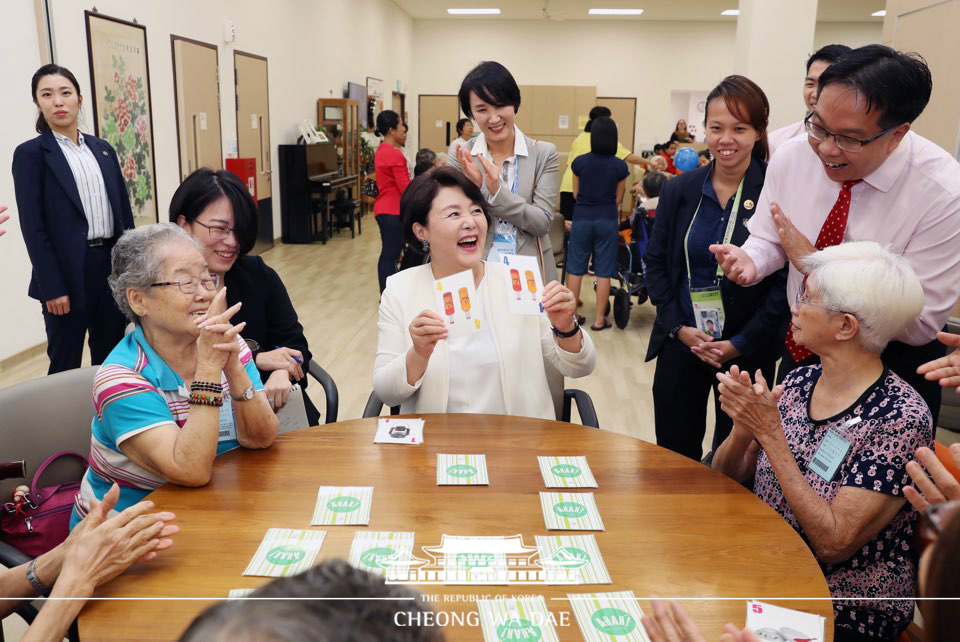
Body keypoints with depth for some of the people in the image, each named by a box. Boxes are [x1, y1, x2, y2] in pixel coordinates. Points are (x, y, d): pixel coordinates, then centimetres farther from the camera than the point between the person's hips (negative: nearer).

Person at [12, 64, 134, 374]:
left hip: (113, 265, 5)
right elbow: (32, 227, -9)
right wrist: (52, 288, -14)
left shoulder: (103, 149, 12)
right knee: (65, 364, 5)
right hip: (68, 273, -4)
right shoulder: (30, 153, -3)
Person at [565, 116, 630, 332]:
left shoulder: (580, 162, -4)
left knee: (575, 268, 10)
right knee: (604, 271, 5)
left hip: (582, 218, 1)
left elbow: (575, 194, 5)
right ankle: (599, 319, 9)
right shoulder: (620, 166, -5)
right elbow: (618, 199, 2)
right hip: (607, 220, 0)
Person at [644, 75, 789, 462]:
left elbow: (785, 281, -8)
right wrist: (678, 327, -6)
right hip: (680, 344, 3)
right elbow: (655, 262, 5)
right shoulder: (679, 190, 3)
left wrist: (741, 343, -13)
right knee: (673, 455, 13)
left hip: (747, 353, -3)